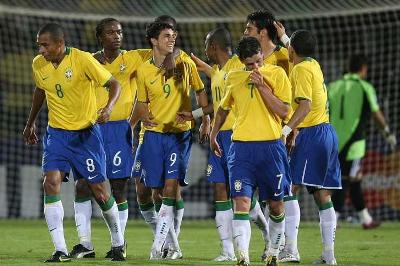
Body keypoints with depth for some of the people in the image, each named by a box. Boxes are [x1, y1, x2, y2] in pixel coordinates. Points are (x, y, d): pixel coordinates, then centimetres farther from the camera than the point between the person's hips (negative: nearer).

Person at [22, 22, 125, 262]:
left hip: (86, 132, -3)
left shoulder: (82, 60, -17)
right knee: (51, 182, -16)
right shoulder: (38, 64, -2)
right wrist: (31, 123, 25)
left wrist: (109, 108, -29)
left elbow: (114, 84, -11)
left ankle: (118, 243, 25)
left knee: (99, 189, 1)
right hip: (57, 132, 3)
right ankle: (60, 250, -15)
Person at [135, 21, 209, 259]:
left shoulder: (185, 64, 0)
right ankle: (173, 244, 18)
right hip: (154, 133, 2)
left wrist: (206, 119, 4)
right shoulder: (144, 71, 2)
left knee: (171, 185, -15)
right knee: (157, 190, 2)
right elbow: (142, 102, 11)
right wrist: (145, 117, -10)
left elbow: (200, 90, 12)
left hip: (180, 133, -2)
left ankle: (158, 245, -15)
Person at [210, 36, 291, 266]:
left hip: (271, 146, -1)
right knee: (241, 202, -14)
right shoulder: (233, 78, 8)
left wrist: (261, 86, -15)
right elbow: (224, 108, 26)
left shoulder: (276, 74, -1)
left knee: (276, 204, 8)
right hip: (241, 147, 1)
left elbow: (284, 111, -10)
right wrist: (214, 134, 28)